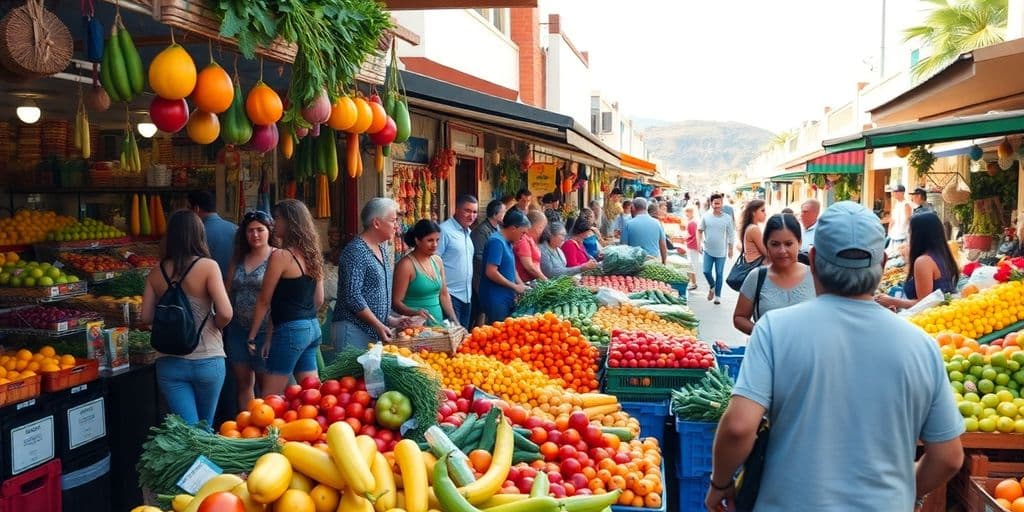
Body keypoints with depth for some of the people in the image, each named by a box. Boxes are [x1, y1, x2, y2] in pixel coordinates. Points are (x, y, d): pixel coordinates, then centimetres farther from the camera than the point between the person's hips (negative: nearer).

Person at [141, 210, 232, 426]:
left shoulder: (157, 272, 3)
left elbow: (146, 317, 4)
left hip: (169, 362, 2)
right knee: (205, 429, 18)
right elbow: (225, 312, -16)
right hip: (207, 360, -2)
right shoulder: (208, 266, -9)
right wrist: (214, 327, 4)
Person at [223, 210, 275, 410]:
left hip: (264, 330, -6)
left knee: (266, 386, 4)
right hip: (237, 329, 6)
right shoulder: (238, 259, 12)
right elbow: (226, 291, 15)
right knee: (242, 383, 13)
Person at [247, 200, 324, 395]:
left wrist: (252, 336, 2)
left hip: (291, 330, -8)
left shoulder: (281, 256, -11)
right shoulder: (311, 255, 10)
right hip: (313, 328, 8)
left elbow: (264, 301, -6)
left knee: (270, 399, -2)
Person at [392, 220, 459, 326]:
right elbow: (396, 302, -12)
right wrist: (414, 313, -28)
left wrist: (454, 320, 8)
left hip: (437, 324, 5)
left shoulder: (437, 261, 8)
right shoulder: (406, 265, -12)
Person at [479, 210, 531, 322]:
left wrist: (522, 287, 9)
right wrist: (515, 287, -14)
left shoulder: (507, 243, 13)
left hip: (507, 299, 9)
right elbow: (491, 272, -23)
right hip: (496, 300, -9)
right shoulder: (497, 241, -15)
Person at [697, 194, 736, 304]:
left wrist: (730, 249, 2)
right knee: (706, 271, -1)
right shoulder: (706, 216, -2)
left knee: (719, 274, 5)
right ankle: (712, 286, 29)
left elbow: (731, 235, 2)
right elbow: (699, 231, 6)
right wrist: (699, 244, -4)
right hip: (708, 250, 1)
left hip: (721, 252, -1)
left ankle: (717, 296, 17)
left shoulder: (727, 218, -4)